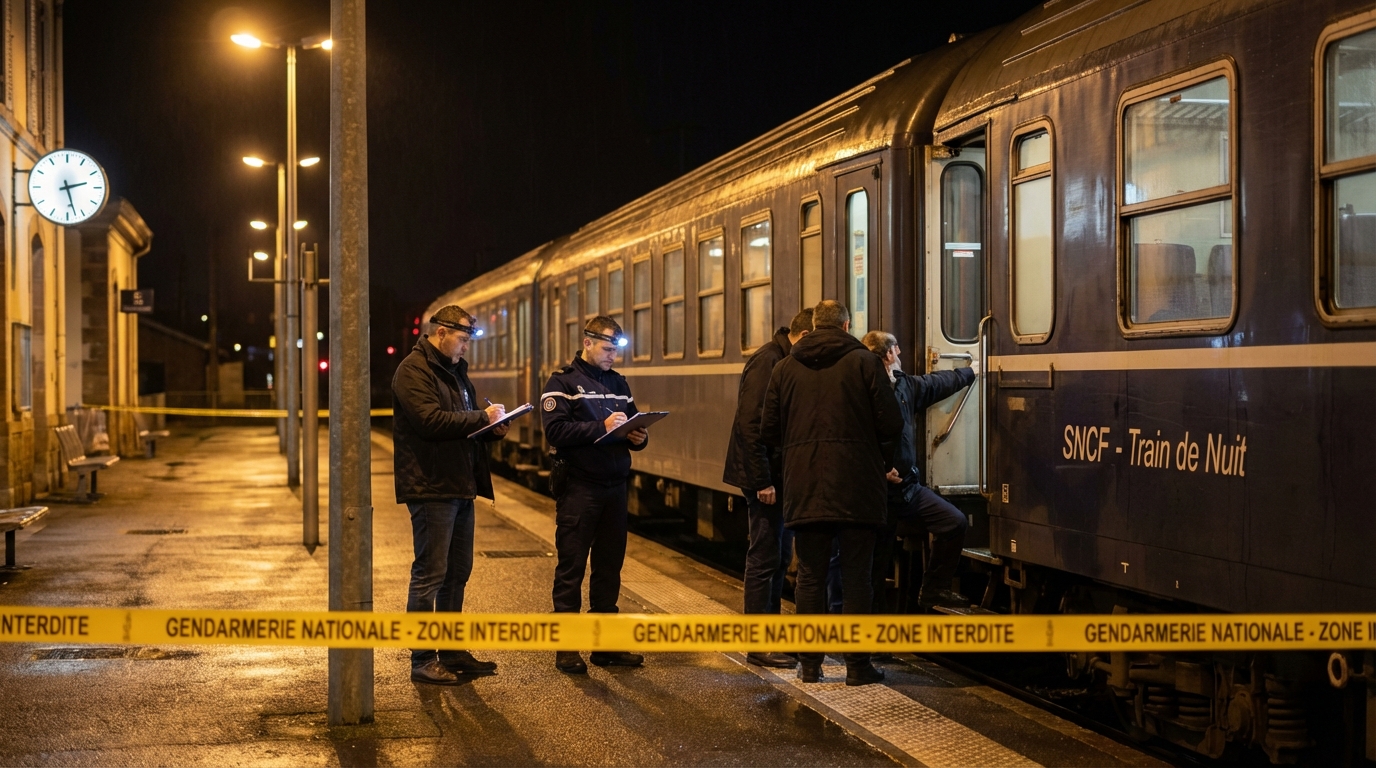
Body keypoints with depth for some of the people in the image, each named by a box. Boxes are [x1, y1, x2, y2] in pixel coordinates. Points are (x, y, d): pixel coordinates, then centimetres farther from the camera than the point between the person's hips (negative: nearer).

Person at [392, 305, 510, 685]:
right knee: (430, 574, -6)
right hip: (431, 488, -10)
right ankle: (422, 661, 0)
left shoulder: (454, 370, 20)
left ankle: (452, 653, 22)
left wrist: (492, 427, 5)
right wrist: (482, 417, -17)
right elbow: (431, 420, -23)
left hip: (460, 487, 10)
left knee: (457, 573, 14)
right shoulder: (413, 371, -11)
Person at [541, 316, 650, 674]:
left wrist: (639, 437, -5)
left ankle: (606, 645, 18)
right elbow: (555, 430, -16)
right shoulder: (563, 382, -4)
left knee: (610, 566, 10)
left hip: (614, 486, 6)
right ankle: (566, 648, 4)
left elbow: (633, 425, 18)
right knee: (571, 567, -2)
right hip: (578, 486, -6)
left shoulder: (618, 383, 15)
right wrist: (601, 427, -23)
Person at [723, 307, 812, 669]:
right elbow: (751, 425, -22)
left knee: (778, 557, 15)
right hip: (765, 478, -10)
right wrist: (763, 482, -22)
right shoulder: (767, 362, -17)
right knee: (765, 558, -5)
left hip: (780, 476, 10)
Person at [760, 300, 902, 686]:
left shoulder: (786, 368, 6)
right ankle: (857, 665, 4)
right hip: (856, 485, -2)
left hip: (804, 488, 2)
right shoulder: (864, 362, -2)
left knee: (810, 574, 8)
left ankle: (810, 664, 10)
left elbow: (768, 431, 7)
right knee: (855, 575, 3)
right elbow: (891, 423, -6)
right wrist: (879, 452, 14)